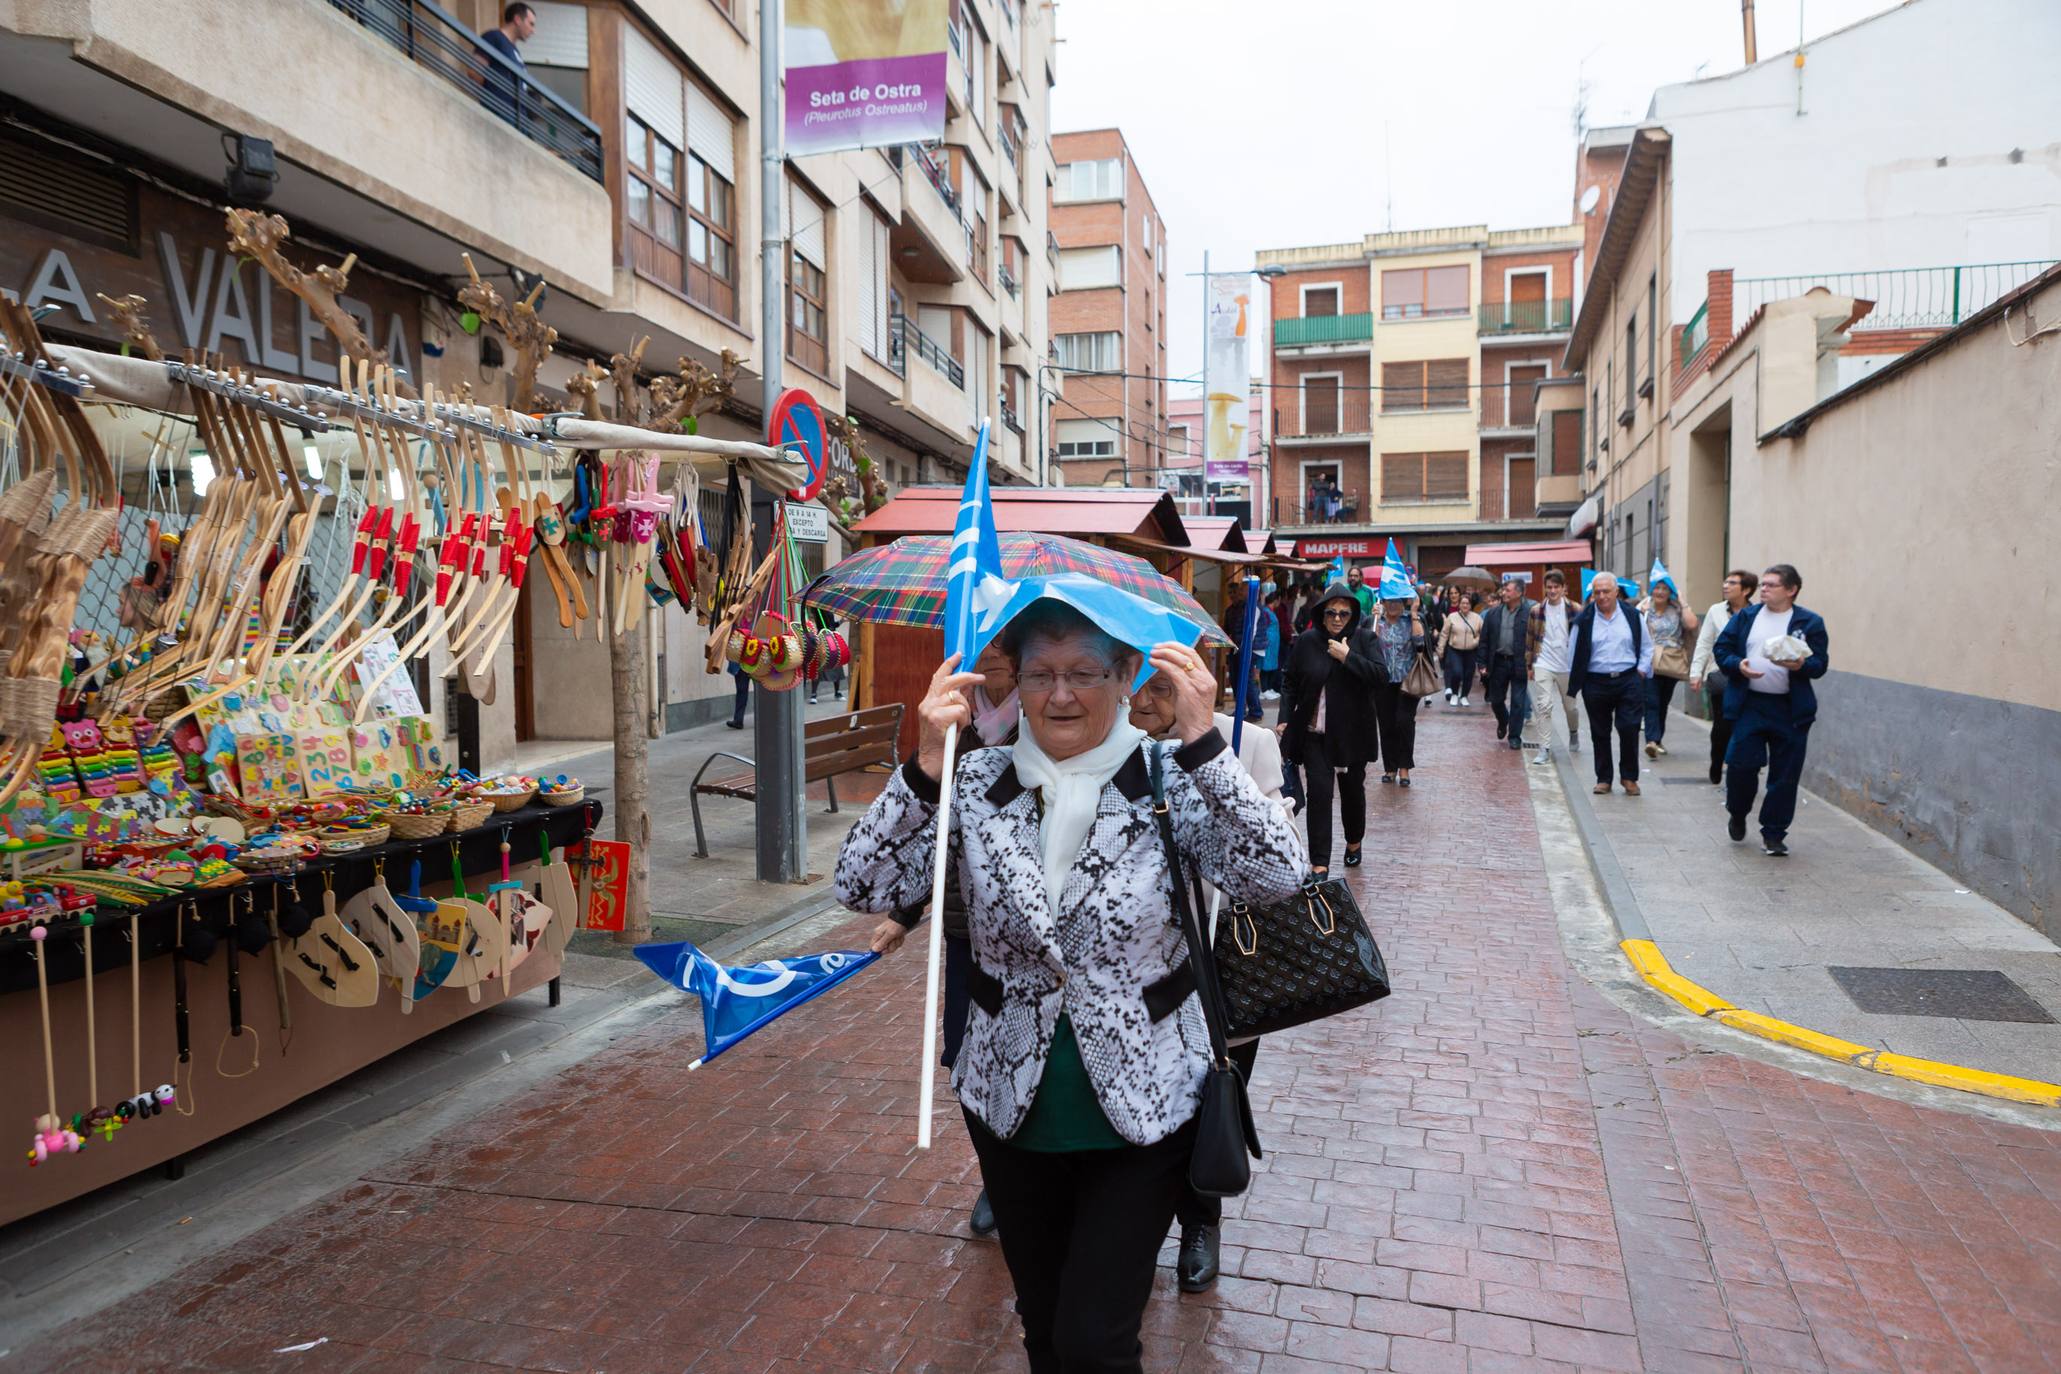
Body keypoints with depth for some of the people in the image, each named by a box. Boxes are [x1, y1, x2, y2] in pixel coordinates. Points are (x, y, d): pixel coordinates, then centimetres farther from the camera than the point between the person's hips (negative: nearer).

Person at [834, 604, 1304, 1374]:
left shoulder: (1169, 783, -11)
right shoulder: (976, 786, -7)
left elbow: (1276, 878, -25)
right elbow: (863, 888, -15)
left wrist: (1203, 741, -32)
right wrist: (925, 767, -26)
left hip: (1144, 1110, -2)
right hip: (1011, 1108, 3)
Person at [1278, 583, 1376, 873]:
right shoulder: (1306, 641, -1)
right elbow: (1290, 682, 5)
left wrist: (1347, 657, -21)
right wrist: (1285, 718, -1)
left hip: (1352, 733, 0)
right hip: (1315, 732, 0)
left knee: (1352, 790, 15)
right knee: (1318, 792, -7)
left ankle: (1354, 843, 41)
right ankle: (1320, 863, -5)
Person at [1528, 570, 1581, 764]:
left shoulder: (1575, 610, -2)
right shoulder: (1536, 611, 1)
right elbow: (1531, 639, 7)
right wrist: (1530, 665, 6)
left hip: (1567, 666, 0)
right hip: (1543, 666, 0)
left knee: (1570, 706, 14)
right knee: (1544, 706, -9)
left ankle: (1574, 734, 44)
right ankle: (1544, 749, -6)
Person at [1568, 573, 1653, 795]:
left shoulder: (1633, 616, 4)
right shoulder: (1584, 620, 1)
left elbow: (1646, 647, 13)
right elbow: (1575, 654, 6)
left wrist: (1641, 670, 2)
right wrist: (1574, 683, 3)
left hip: (1628, 682, 0)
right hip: (1596, 683, 0)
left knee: (1629, 729, -5)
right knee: (1600, 733, 7)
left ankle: (1629, 777, 10)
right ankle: (1603, 779, 18)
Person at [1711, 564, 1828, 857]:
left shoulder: (1810, 622, 1)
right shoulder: (1746, 616, 8)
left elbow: (1820, 664, -2)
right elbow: (1721, 649, 7)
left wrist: (1800, 665, -23)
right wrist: (1737, 665, -12)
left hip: (1790, 709, -1)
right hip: (1749, 704, 1)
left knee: (1785, 775, 2)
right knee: (1741, 765, -2)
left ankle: (1774, 833, 15)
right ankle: (1738, 815, 25)